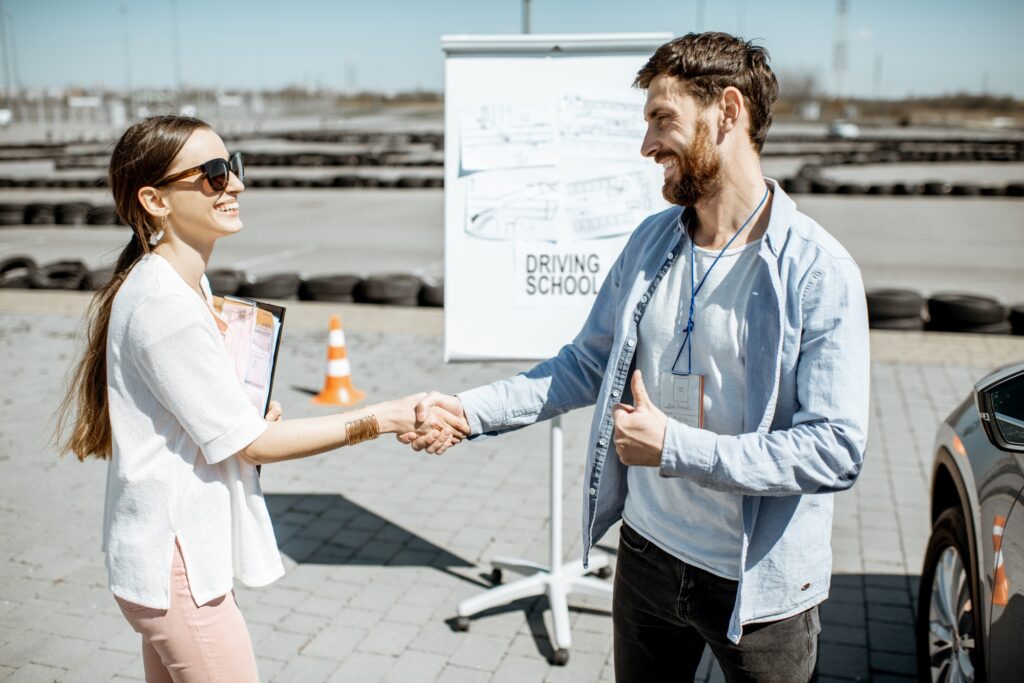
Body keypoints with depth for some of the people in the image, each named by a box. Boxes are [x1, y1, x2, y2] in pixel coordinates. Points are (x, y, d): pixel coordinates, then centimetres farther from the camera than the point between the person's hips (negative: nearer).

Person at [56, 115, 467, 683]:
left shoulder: (187, 283, 8)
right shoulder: (163, 306, -23)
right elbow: (251, 443, -20)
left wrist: (250, 418, -2)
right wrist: (380, 419, -19)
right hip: (177, 567, -10)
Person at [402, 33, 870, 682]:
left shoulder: (817, 270, -19)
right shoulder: (651, 241, 0)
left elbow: (837, 449, -21)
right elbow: (587, 365, 6)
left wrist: (675, 446, -24)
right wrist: (470, 411, -4)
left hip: (759, 585, -5)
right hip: (647, 556, 5)